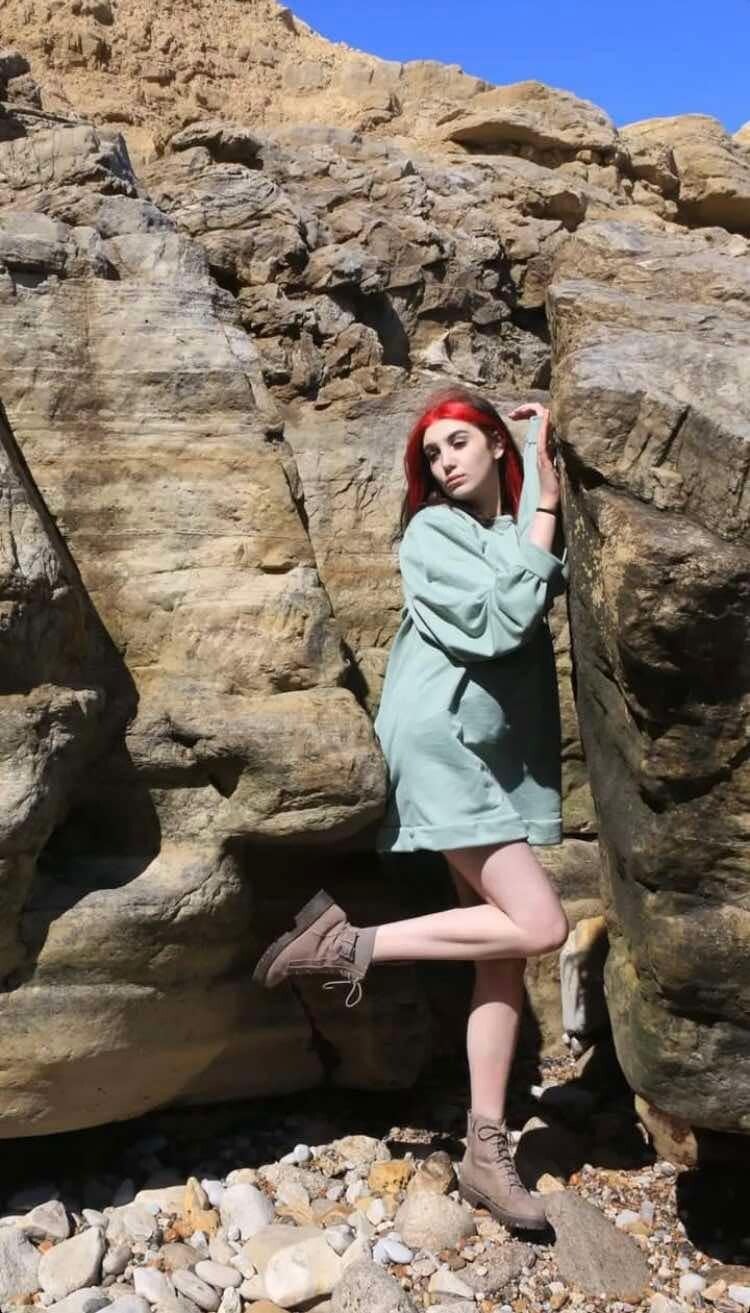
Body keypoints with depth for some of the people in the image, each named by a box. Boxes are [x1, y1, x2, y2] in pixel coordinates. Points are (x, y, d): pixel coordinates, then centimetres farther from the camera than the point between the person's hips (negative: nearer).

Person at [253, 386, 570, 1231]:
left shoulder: (517, 531, 18)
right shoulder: (432, 532, -4)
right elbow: (503, 622, -14)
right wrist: (543, 507, -10)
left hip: (499, 753, 8)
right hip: (443, 745, -7)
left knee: (505, 952, 3)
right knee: (538, 925, -15)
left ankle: (485, 1150, 9)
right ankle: (352, 943, -5)